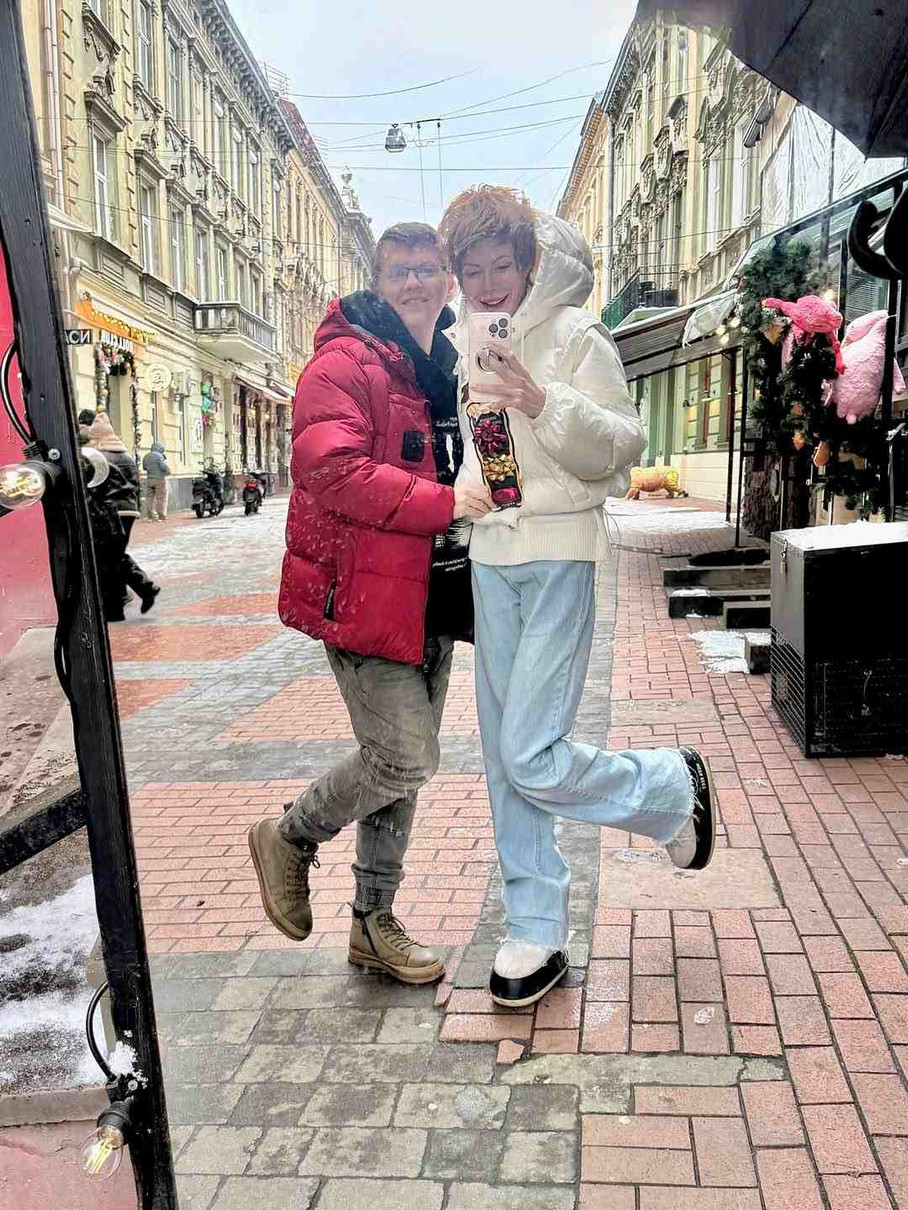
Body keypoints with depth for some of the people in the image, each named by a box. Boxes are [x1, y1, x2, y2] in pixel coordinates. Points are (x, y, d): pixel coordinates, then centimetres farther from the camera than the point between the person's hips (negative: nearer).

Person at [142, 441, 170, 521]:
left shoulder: (146, 456, 10)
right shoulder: (159, 456, -11)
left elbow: (144, 467, 19)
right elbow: (164, 466, -17)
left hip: (149, 479, 6)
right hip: (160, 479, -6)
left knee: (150, 497, 8)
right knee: (161, 498, -3)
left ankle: (150, 516, 8)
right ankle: (161, 516, -2)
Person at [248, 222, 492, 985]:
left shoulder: (451, 371, 17)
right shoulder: (345, 364, -10)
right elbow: (332, 470, -23)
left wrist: (487, 497, 9)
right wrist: (444, 502, -26)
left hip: (432, 599, 8)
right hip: (365, 594, -8)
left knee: (401, 761, 13)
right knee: (406, 758, -9)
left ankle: (374, 922, 27)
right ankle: (290, 839, 19)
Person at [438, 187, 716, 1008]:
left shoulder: (574, 336, -8)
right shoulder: (465, 340, 11)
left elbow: (623, 448, -13)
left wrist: (547, 404, -26)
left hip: (560, 554, -6)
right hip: (490, 555, 7)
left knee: (531, 755, -11)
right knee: (504, 757, 8)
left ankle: (671, 786, 19)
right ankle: (537, 933, 21)